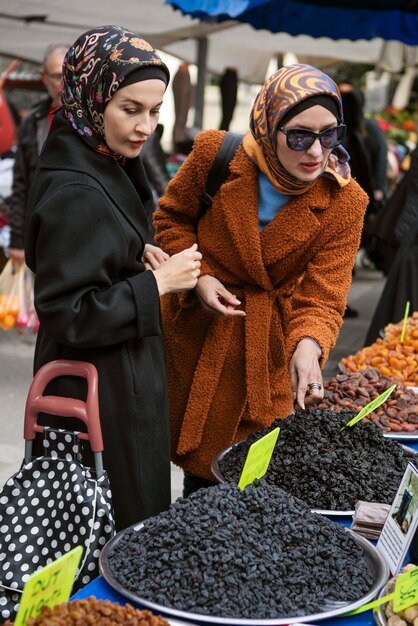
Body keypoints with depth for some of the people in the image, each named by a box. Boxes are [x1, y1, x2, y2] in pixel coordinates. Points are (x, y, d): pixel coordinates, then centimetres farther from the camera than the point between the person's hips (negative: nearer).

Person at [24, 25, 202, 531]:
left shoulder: (96, 162, 4)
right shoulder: (75, 193, -26)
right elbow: (66, 313, -26)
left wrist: (133, 252, 2)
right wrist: (157, 284, -22)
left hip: (120, 371, 9)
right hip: (101, 390, -9)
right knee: (123, 519, 7)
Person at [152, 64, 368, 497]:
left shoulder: (343, 203, -16)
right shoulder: (215, 154, -16)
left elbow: (322, 295, -19)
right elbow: (172, 218, 1)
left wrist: (308, 345, -39)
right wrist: (198, 277, -15)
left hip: (266, 351, 0)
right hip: (197, 337, 0)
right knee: (196, 454, 15)